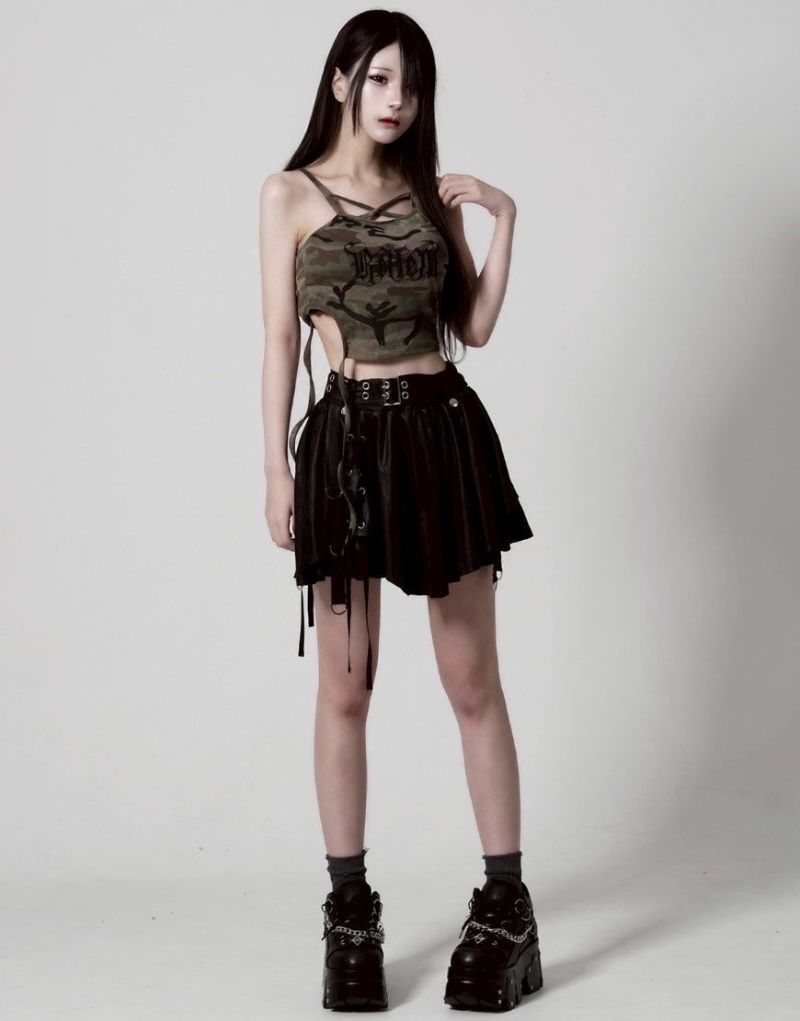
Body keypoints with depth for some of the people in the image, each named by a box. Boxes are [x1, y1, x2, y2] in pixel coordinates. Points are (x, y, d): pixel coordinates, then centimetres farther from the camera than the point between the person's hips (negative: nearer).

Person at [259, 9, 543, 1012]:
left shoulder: (431, 193, 12)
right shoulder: (291, 194, 4)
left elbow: (474, 326, 8)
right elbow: (280, 338, 1)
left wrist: (503, 220, 0)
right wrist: (276, 466, -4)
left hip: (446, 432, 2)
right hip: (347, 439, -2)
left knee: (474, 682, 2)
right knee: (345, 685, 1)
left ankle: (506, 909, 8)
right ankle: (349, 911, 12)